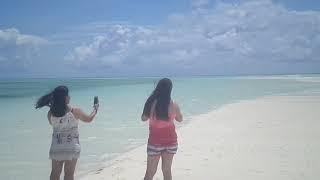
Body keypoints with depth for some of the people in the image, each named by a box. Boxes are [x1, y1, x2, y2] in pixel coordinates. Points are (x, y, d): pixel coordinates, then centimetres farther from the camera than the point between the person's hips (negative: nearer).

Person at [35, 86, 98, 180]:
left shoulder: (50, 113, -8)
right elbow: (89, 119, 3)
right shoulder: (75, 111, -15)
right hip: (71, 147, -3)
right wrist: (95, 109, 22)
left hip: (56, 147, 3)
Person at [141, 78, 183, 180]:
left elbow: (143, 118, 2)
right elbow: (180, 119, 7)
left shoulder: (151, 103, -14)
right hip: (170, 140, 1)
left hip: (155, 141, -1)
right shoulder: (173, 105, -12)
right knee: (167, 170, 15)